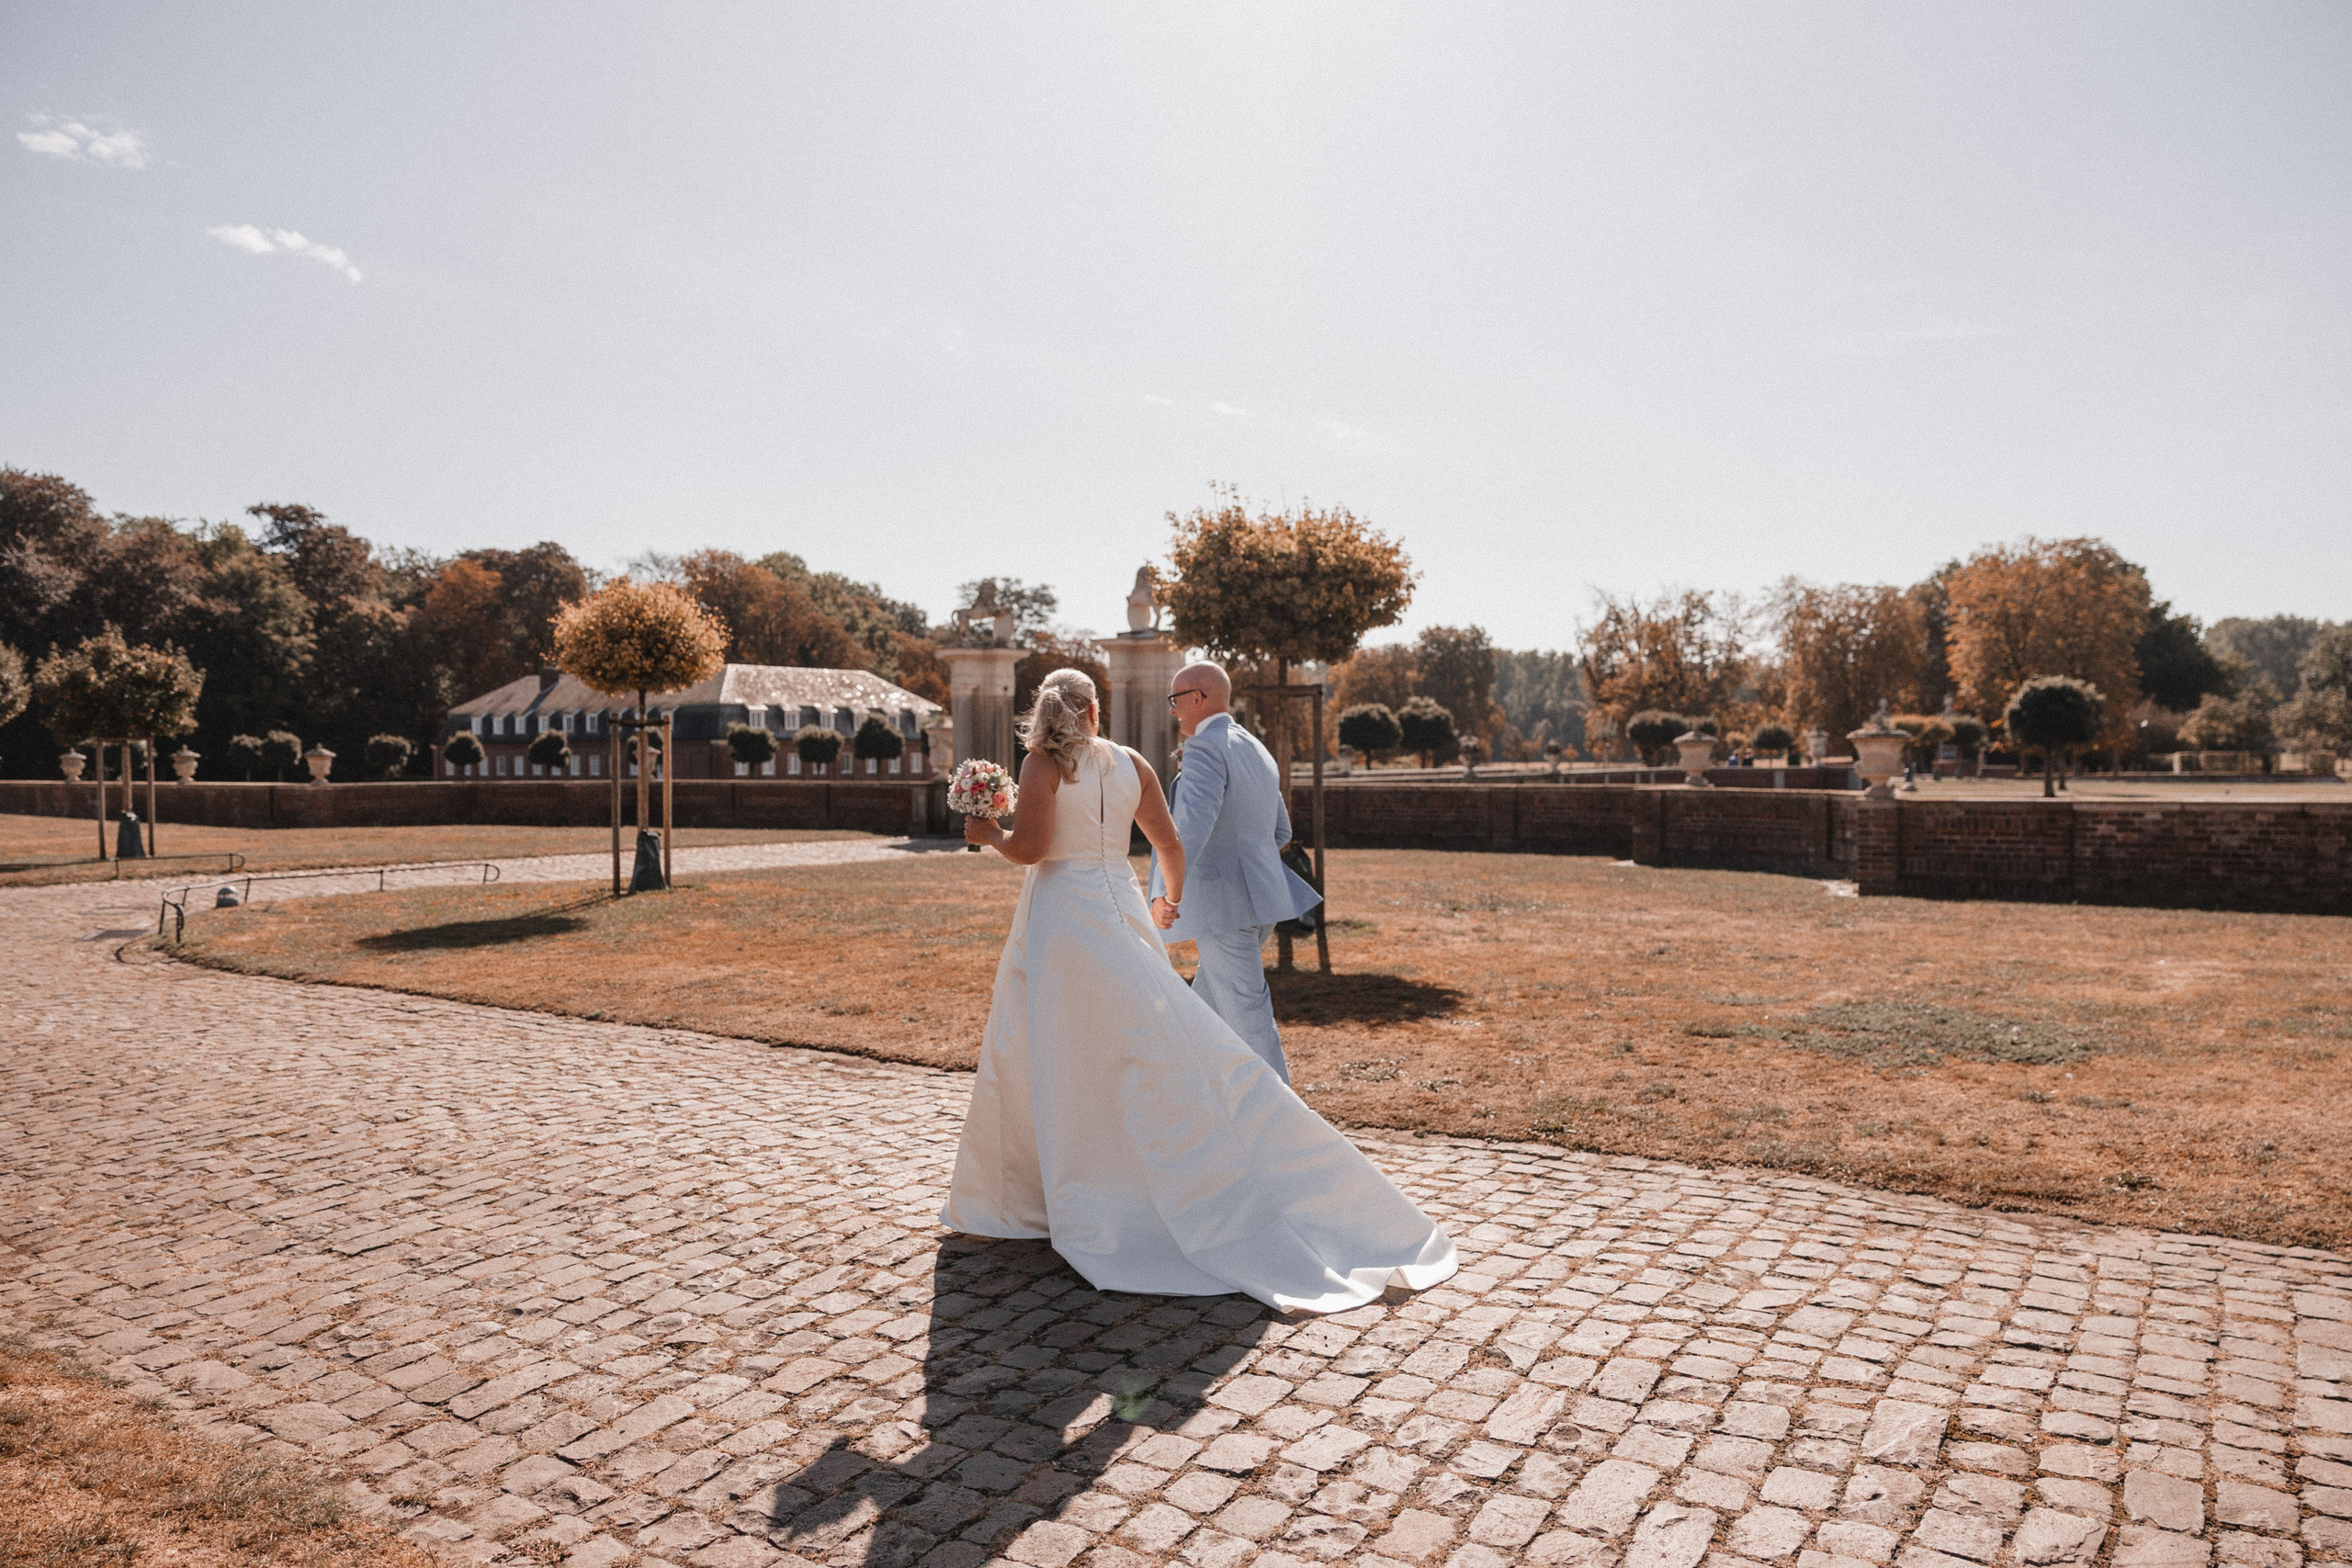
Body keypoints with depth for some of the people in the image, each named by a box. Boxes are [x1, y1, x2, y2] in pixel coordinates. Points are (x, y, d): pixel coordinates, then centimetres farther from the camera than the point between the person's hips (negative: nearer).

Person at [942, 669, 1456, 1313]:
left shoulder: (1044, 763, -7)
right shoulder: (1131, 762, 7)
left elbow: (1029, 847, -15)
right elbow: (1170, 843, 12)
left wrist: (987, 833, 5)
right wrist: (1171, 897, 28)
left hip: (1060, 918, -4)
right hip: (1121, 911, 4)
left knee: (1041, 1059, 7)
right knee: (1163, 1050, 7)